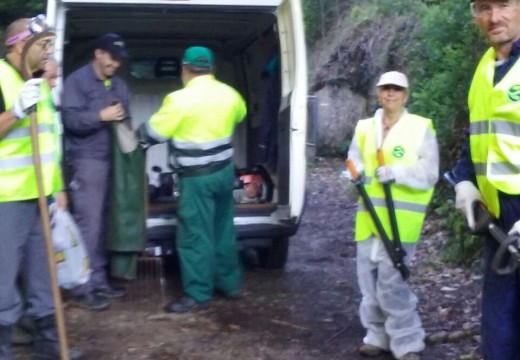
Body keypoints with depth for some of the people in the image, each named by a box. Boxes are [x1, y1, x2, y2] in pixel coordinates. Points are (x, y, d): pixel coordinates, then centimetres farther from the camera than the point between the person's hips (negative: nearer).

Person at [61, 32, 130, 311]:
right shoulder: (77, 81, -3)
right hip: (88, 160, -7)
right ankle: (83, 289, -2)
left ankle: (99, 281, 20)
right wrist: (102, 116, -18)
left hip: (113, 160, 7)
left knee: (102, 224, 11)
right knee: (88, 224, -8)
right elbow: (71, 120, -14)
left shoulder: (119, 84, 19)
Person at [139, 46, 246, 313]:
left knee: (196, 236, 1)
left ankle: (198, 294, 8)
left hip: (197, 177, -7)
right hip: (224, 171, 7)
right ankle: (230, 284, 27)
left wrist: (140, 131, 13)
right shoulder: (230, 94, 3)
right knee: (223, 230, 18)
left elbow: (154, 133, -9)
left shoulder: (181, 99, -17)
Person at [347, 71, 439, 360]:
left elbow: (429, 174, -7)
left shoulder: (421, 128, -1)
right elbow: (353, 163, 13)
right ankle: (378, 336, 25)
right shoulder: (364, 128, 13)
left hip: (401, 218, -5)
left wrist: (397, 173, -21)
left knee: (392, 282, -10)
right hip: (369, 217, 5)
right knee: (369, 281, 10)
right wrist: (357, 173, -10)